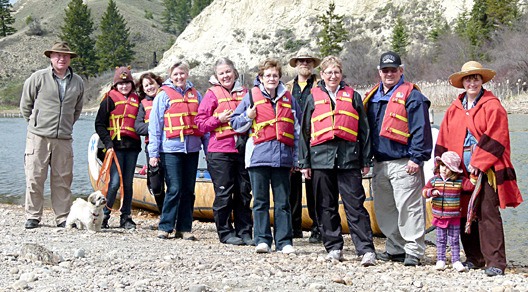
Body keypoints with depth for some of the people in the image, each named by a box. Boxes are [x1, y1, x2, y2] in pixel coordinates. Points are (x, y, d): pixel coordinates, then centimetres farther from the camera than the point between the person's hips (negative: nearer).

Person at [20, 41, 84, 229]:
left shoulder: (78, 82, 10)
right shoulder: (38, 78, -1)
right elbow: (25, 105, 8)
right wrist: (35, 123, 10)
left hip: (63, 139, 3)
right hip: (38, 136, -3)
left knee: (63, 179, 5)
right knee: (34, 178, -1)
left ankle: (63, 218, 13)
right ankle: (32, 216, 9)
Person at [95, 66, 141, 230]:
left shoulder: (136, 100, 15)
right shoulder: (110, 99, 2)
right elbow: (99, 124, -1)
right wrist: (108, 142, -10)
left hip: (132, 147, 4)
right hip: (116, 146, -4)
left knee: (128, 183, 6)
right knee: (115, 182, -10)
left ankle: (126, 217, 13)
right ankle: (103, 216, 1)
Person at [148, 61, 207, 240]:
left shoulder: (195, 95, 13)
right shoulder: (164, 95, 2)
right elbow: (155, 125, 0)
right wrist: (153, 153, -6)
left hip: (192, 149, 4)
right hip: (171, 149, -4)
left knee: (188, 190, 6)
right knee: (174, 189, -8)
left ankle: (184, 228, 12)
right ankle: (165, 227, 1)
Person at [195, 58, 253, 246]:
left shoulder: (244, 92, 13)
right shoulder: (213, 94, 3)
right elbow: (200, 122, 1)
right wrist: (219, 119, -12)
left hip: (242, 150, 4)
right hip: (220, 151, -4)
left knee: (244, 192, 6)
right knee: (224, 194, -1)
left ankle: (244, 232, 13)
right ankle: (225, 233, 9)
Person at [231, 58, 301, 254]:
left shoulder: (288, 99, 13)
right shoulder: (251, 96, 7)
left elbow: (297, 129, 17)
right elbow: (235, 123, 12)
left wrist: (296, 158, 12)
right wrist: (248, 117, -9)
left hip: (282, 157, 2)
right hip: (259, 155, -1)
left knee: (283, 202, 2)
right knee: (260, 201, 2)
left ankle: (284, 242, 5)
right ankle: (262, 240, 7)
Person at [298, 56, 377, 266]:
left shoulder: (352, 96, 12)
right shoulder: (313, 98, 13)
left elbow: (363, 129, 11)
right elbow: (305, 131, 13)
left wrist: (365, 160, 6)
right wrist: (304, 162, 7)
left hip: (349, 157, -2)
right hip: (321, 156, 2)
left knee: (355, 205, -6)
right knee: (326, 206, 5)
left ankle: (366, 250, -9)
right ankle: (333, 248, 14)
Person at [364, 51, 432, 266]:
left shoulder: (411, 96, -5)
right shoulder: (373, 97, 17)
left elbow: (421, 129, -10)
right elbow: (367, 128, 23)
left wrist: (416, 158, -15)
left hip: (403, 164, -8)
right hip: (379, 163, 8)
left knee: (408, 208, -8)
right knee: (384, 209, 13)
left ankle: (413, 251, -2)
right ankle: (395, 248, 23)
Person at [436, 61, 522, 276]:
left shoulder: (492, 107, -1)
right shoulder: (454, 109, 16)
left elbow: (494, 139, -9)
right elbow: (443, 140, 15)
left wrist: (478, 163, -13)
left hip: (486, 170, -5)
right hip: (461, 171, 5)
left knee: (488, 214, -9)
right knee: (465, 214, 7)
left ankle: (495, 262, -7)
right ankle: (474, 258, 19)